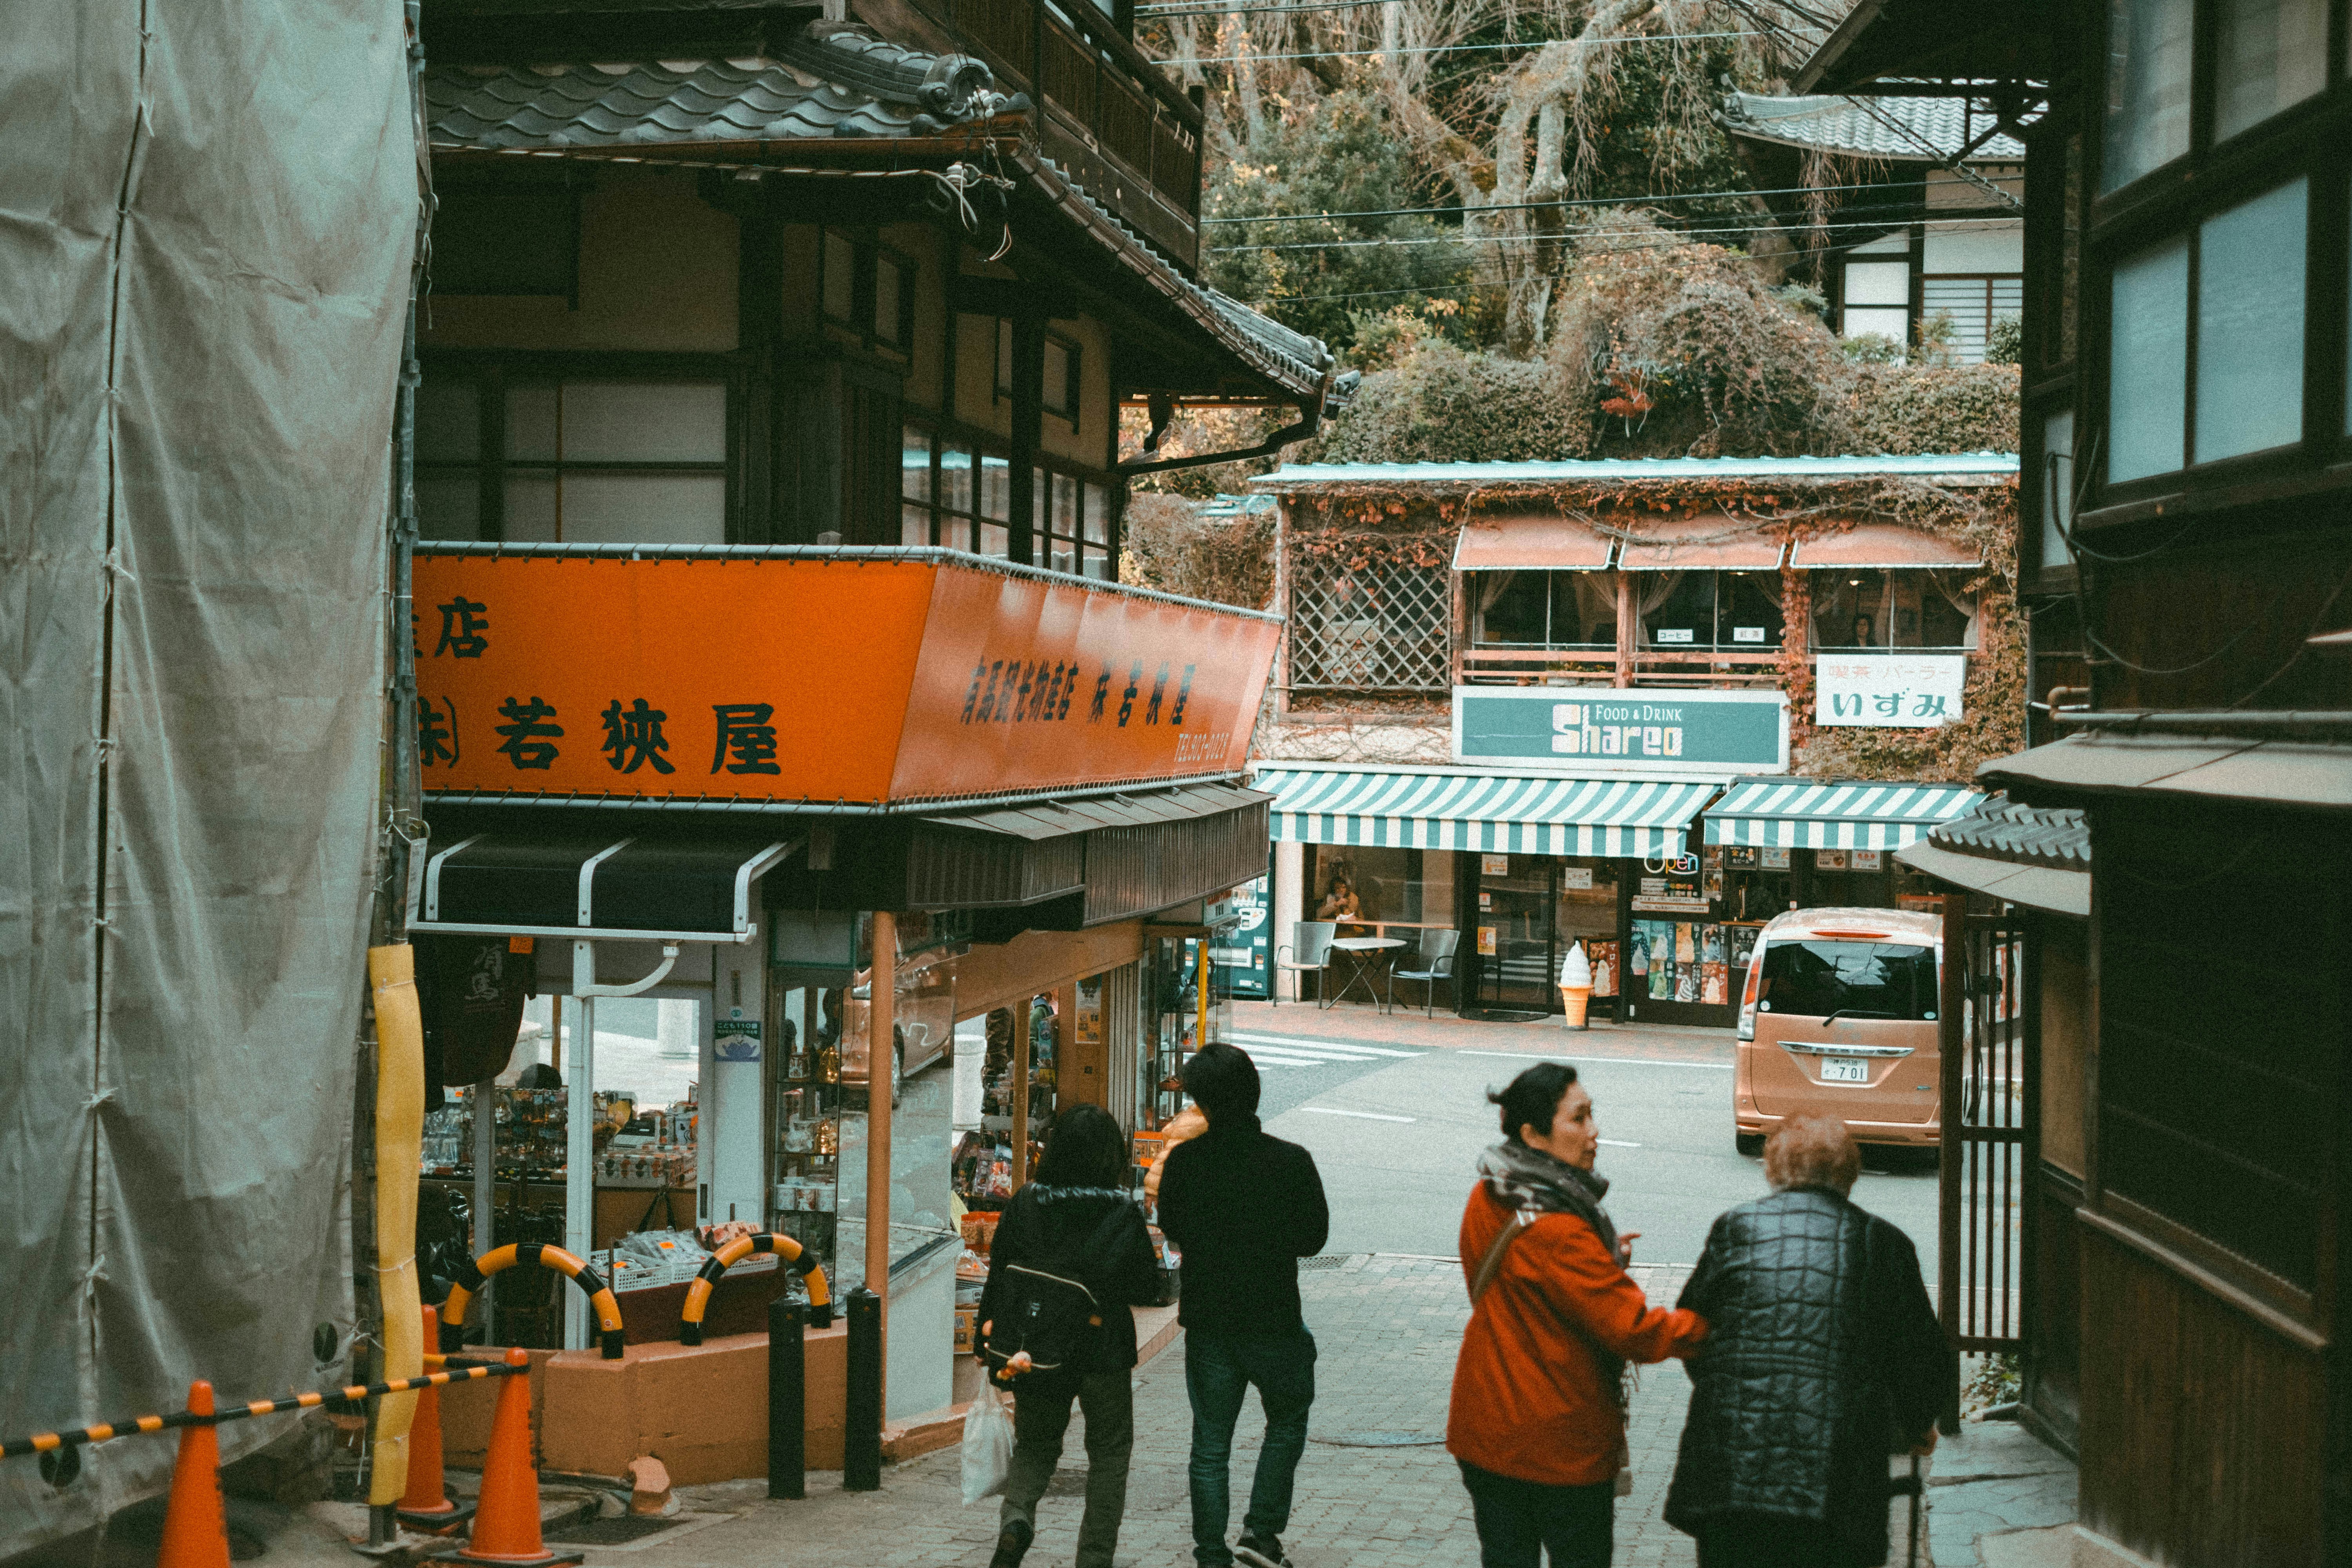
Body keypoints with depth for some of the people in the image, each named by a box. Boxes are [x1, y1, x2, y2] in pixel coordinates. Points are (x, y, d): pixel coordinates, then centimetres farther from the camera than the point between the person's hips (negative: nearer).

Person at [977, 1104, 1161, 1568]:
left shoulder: (1024, 1205, -6)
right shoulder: (1124, 1213, -10)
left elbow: (998, 1278, -1)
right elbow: (1146, 1289, -5)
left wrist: (990, 1339, 8)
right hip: (1105, 1351, -2)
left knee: (1035, 1445, 20)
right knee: (1109, 1452, 16)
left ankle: (1016, 1517, -8)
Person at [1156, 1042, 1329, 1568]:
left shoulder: (1184, 1161, -9)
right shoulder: (1292, 1162, -14)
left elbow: (1171, 1229, 5)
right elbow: (1313, 1238, -3)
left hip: (1207, 1322, 2)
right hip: (1274, 1320, -2)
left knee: (1210, 1446, 10)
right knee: (1287, 1422, 20)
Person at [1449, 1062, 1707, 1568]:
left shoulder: (1486, 1201, 1)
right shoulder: (1559, 1232, -26)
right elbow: (1632, 1328, -24)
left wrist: (1602, 1260, 6)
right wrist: (1712, 1327, -13)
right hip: (1562, 1443, -8)